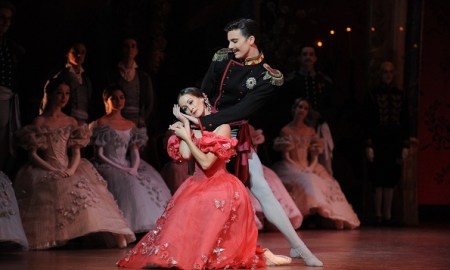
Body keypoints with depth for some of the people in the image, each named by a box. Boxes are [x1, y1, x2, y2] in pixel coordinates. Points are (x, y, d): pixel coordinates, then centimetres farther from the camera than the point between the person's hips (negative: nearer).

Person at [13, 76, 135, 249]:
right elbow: (32, 154, -2)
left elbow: (76, 153, 9)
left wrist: (71, 169, -12)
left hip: (69, 169, 3)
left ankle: (116, 236, -28)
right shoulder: (39, 122, 3)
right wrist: (52, 170, -15)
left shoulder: (72, 122, 14)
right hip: (45, 171, -3)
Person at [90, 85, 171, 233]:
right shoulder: (101, 124, 0)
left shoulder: (130, 125, 16)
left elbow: (135, 152, 11)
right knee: (127, 184, -31)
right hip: (108, 167, -5)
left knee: (152, 182, -16)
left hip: (129, 167, 6)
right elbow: (99, 154, -5)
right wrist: (121, 169, -13)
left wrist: (134, 167, -11)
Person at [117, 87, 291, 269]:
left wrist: (187, 137, -15)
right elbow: (185, 154, -9)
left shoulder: (222, 127, -9)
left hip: (220, 187, -6)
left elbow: (206, 163, -17)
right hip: (196, 186, 6)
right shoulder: (192, 127, 10)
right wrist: (185, 123, -4)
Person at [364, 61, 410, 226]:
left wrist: (405, 145, 5)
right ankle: (378, 215, 1)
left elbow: (405, 121, 11)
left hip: (395, 143, 3)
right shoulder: (373, 95, 1)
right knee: (379, 181, -3)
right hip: (378, 142, -3)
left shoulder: (400, 95, 10)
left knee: (390, 181, 5)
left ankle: (387, 215, 9)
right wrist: (368, 145, -9)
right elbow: (367, 122, -2)